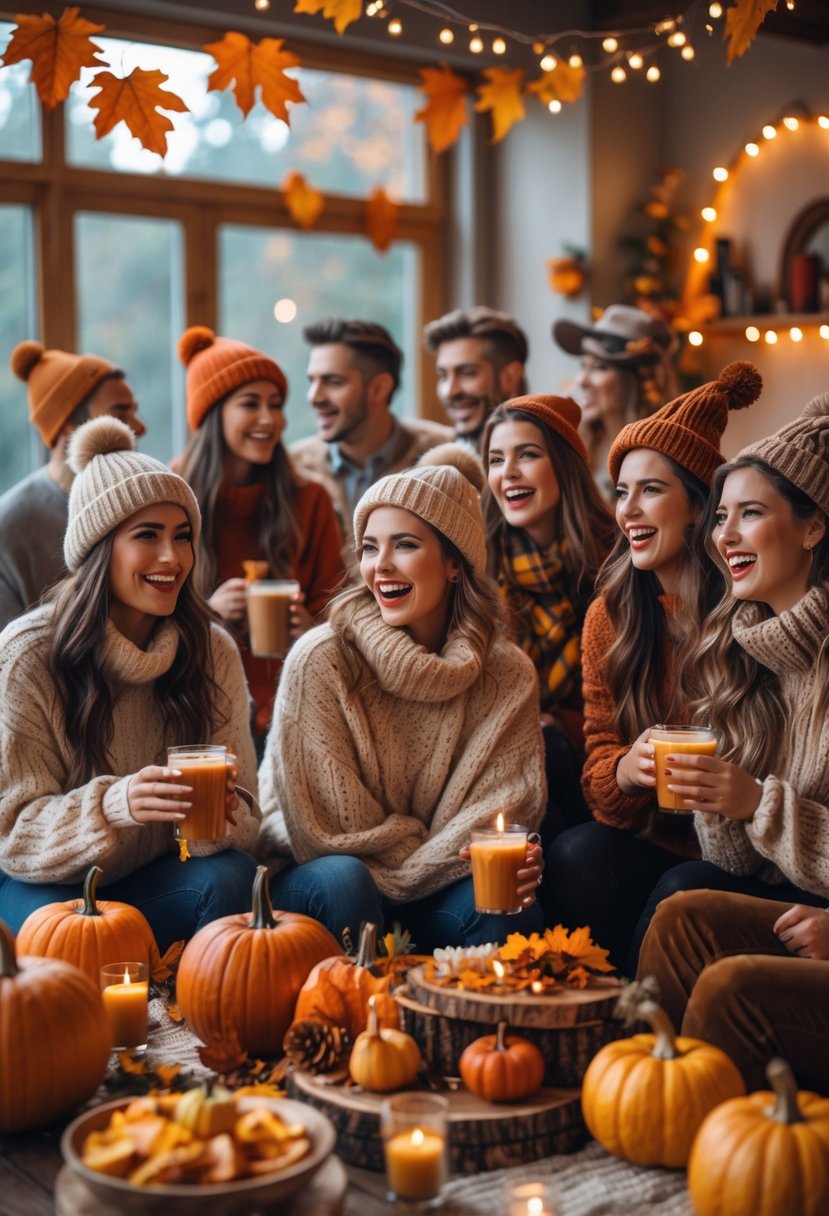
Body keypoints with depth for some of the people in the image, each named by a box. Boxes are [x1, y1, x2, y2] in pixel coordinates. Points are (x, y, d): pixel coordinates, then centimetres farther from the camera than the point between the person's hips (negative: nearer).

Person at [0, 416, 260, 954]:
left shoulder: (213, 652, -3)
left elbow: (244, 814, -2)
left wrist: (218, 814, -28)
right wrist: (113, 805, -34)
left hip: (158, 879, 3)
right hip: (46, 885, -3)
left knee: (228, 877, -27)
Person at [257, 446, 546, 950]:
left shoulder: (508, 676, -3)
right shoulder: (322, 660, -14)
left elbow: (501, 806, -5)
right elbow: (331, 829, -12)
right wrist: (435, 858, -15)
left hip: (431, 896, 2)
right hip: (313, 873, -2)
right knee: (341, 881, -34)